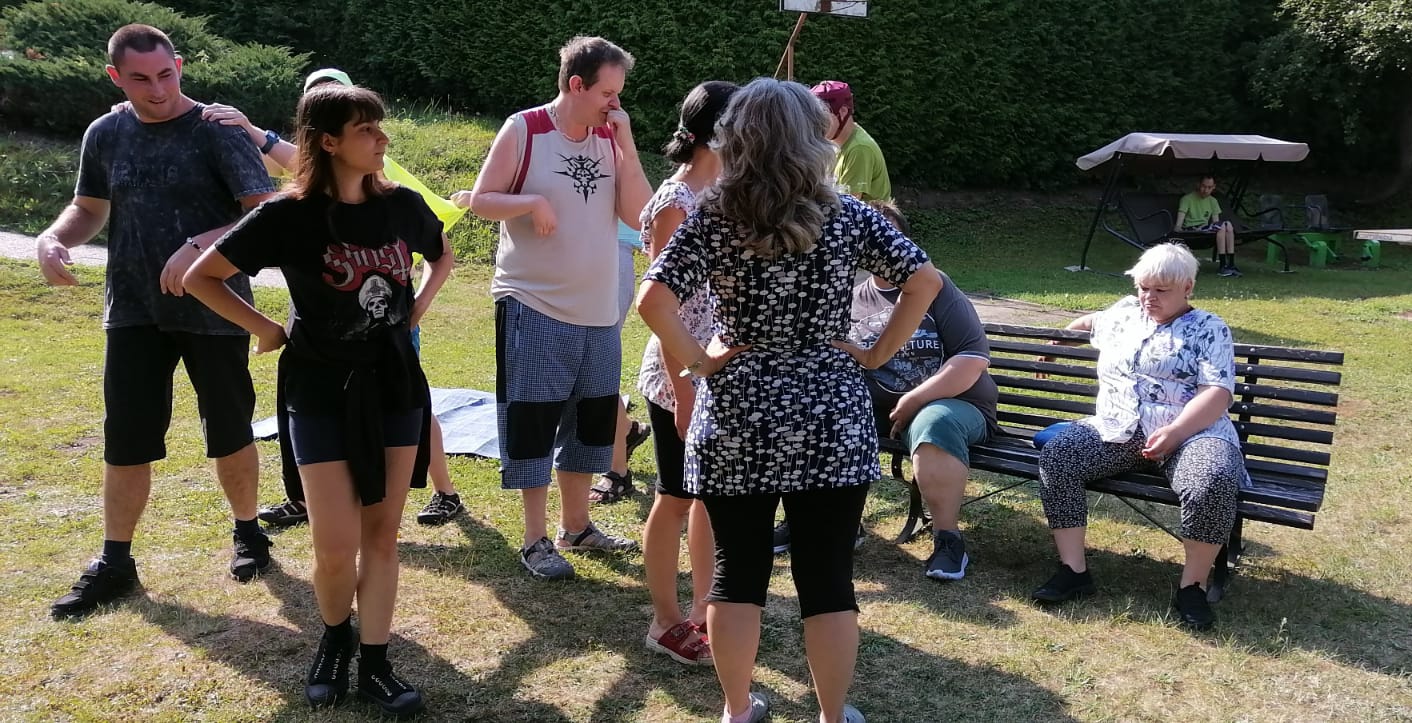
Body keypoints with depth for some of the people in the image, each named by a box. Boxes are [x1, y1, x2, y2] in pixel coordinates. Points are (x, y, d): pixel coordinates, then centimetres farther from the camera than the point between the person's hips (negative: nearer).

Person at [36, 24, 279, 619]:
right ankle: (114, 563, 19)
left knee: (230, 433, 8)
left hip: (213, 310, -3)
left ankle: (248, 534, 29)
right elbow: (90, 209, 17)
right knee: (125, 439, 6)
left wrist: (198, 246, -28)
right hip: (133, 310, 4)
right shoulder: (105, 134, 5)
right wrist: (52, 239, -4)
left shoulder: (217, 130, -9)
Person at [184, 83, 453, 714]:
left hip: (395, 384, 3)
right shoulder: (290, 213, -12)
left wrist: (417, 309, 7)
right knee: (336, 546, -3)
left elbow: (443, 257, 20)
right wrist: (264, 329, -5)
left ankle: (374, 663, 20)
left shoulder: (401, 204, -1)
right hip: (321, 391, -3)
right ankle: (335, 639, 28)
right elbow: (201, 277, -4)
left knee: (382, 534, 7)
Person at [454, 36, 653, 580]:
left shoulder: (611, 138, 5)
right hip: (533, 307, -5)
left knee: (591, 419, 14)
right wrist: (532, 201, -22)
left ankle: (576, 526, 31)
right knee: (532, 421, 2)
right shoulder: (523, 131, -7)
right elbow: (480, 199, -6)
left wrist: (625, 143, -10)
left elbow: (638, 215, -3)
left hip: (598, 311, 5)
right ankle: (535, 541, 14)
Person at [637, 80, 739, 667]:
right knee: (675, 499, 6)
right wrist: (682, 390, -19)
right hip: (683, 376, -8)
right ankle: (666, 623, 23)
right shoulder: (674, 203, -16)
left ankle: (703, 608, 33)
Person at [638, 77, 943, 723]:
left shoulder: (712, 217, -6)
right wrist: (876, 355, 2)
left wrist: (698, 362, -5)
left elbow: (653, 300, -16)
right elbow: (924, 280, -3)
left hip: (735, 420, 0)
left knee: (737, 571, 13)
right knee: (827, 575, 11)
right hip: (830, 420, 0)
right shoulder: (846, 215, -2)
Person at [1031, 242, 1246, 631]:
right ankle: (1073, 570, -18)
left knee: (1213, 482, -36)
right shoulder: (1123, 314, 20)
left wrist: (1174, 432, -21)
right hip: (1115, 431, 4)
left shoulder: (1209, 329, 6)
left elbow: (1217, 395, -7)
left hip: (1192, 431, -4)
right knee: (1055, 456, -22)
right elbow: (1089, 321, 46)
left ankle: (1193, 585, -17)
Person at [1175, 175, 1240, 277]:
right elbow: (1180, 219, -11)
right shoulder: (1187, 199, 0)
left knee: (1228, 225, -23)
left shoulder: (1213, 201, 18)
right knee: (1221, 226, -27)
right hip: (1191, 231, -6)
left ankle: (1231, 264, -23)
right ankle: (1223, 265, -27)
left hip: (1205, 229, 6)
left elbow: (1215, 221, 11)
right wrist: (1178, 229, -31)